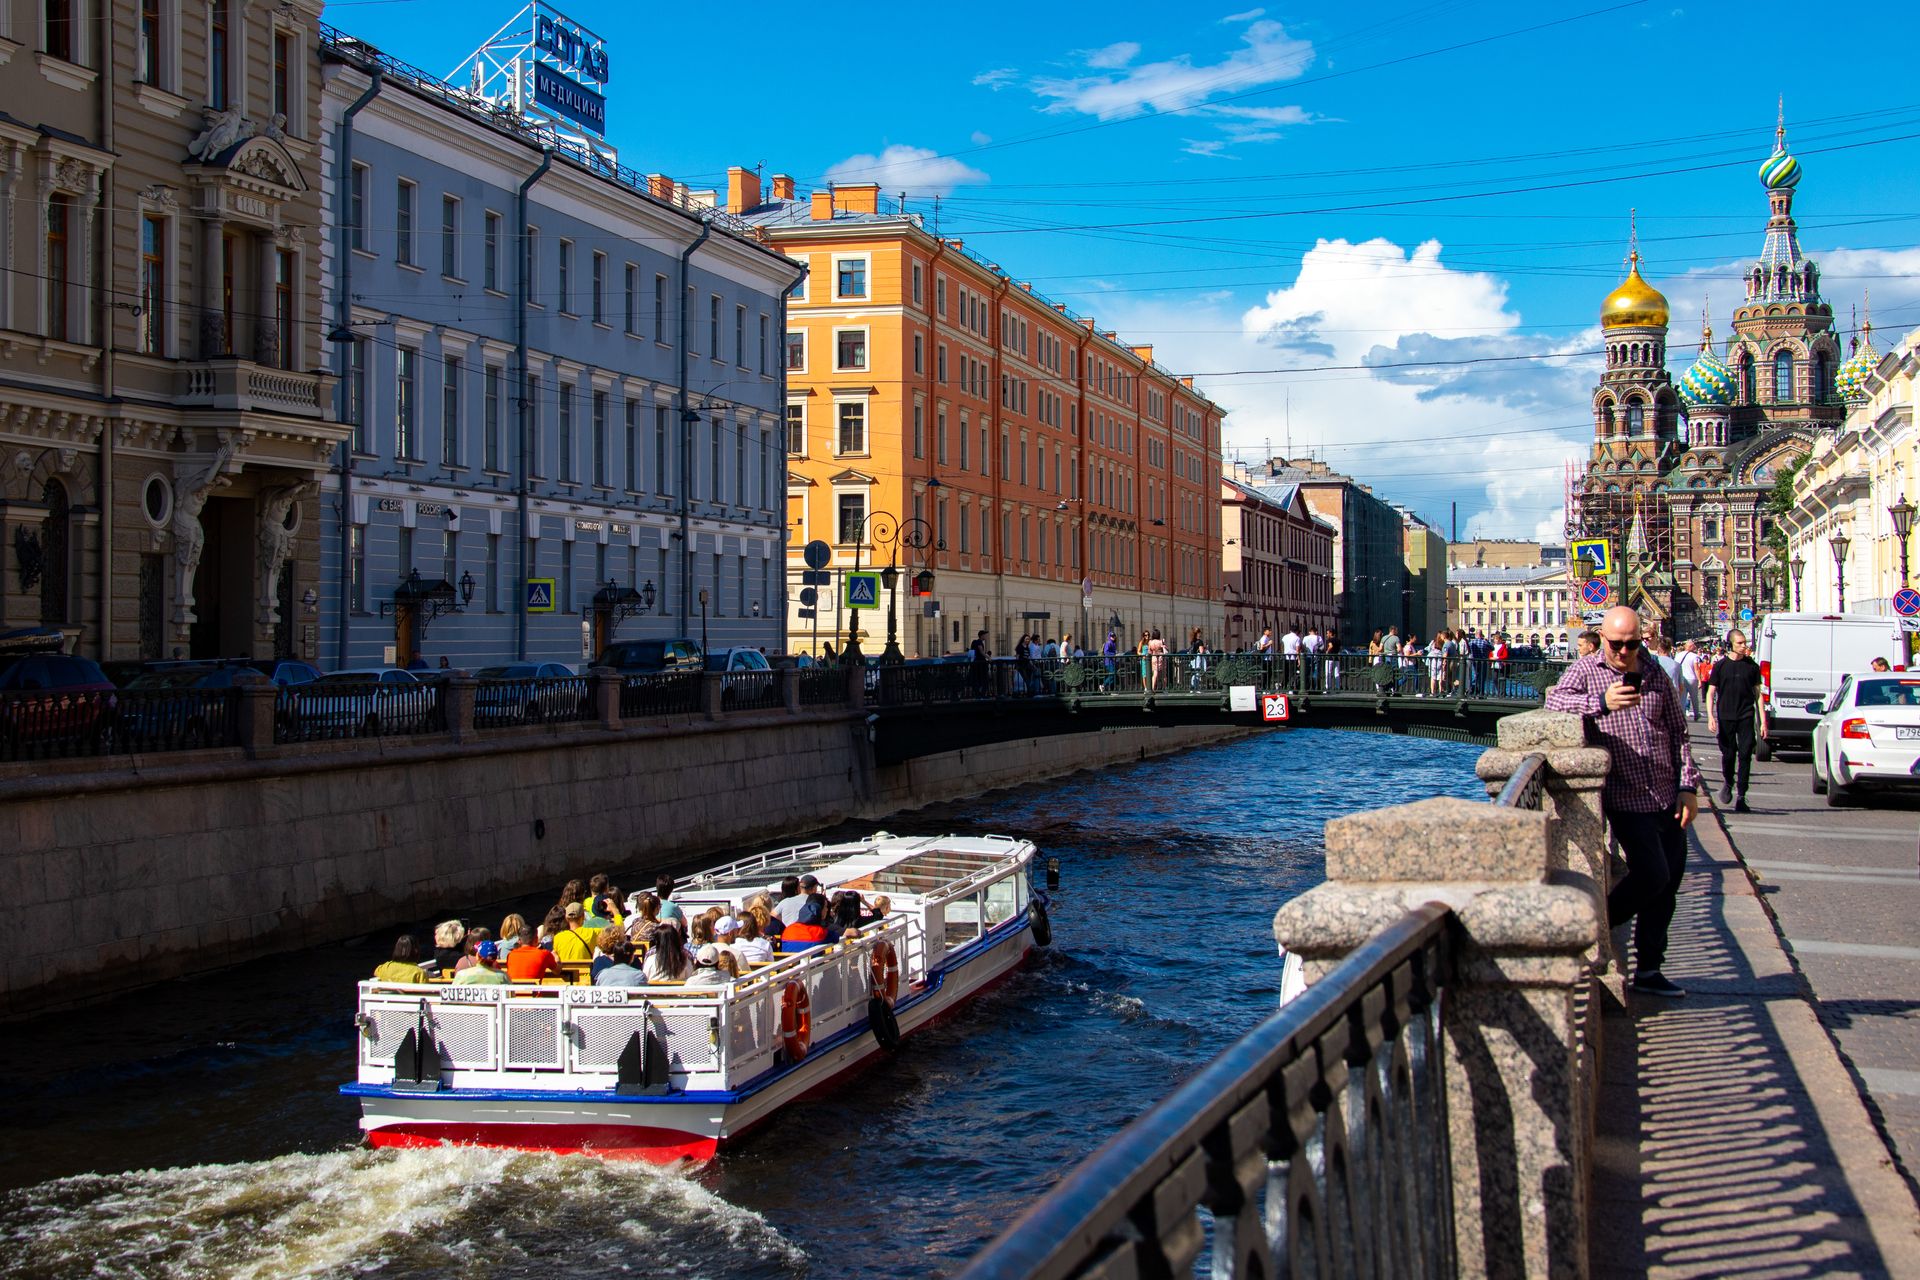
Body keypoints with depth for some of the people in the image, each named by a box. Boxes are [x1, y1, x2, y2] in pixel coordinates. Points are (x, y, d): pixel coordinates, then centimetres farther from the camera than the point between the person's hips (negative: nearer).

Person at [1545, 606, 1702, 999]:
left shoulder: (1655, 674, 12)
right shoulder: (1587, 670, 0)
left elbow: (1678, 732, 14)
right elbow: (1554, 699, -17)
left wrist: (1688, 786, 6)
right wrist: (1601, 703, -30)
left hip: (1668, 800, 5)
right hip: (1626, 799, -5)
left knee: (1667, 885, 6)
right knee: (1653, 875, -15)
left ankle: (1649, 970, 15)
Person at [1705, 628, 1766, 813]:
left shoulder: (1752, 666, 6)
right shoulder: (1720, 666, 2)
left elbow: (1758, 694, 9)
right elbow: (1711, 693, 3)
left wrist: (1763, 721, 5)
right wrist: (1710, 717, -8)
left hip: (1746, 717, 0)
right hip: (1725, 717, 0)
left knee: (1745, 755, -7)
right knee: (1728, 754, 5)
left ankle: (1740, 798, -6)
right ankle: (1727, 783, 35)